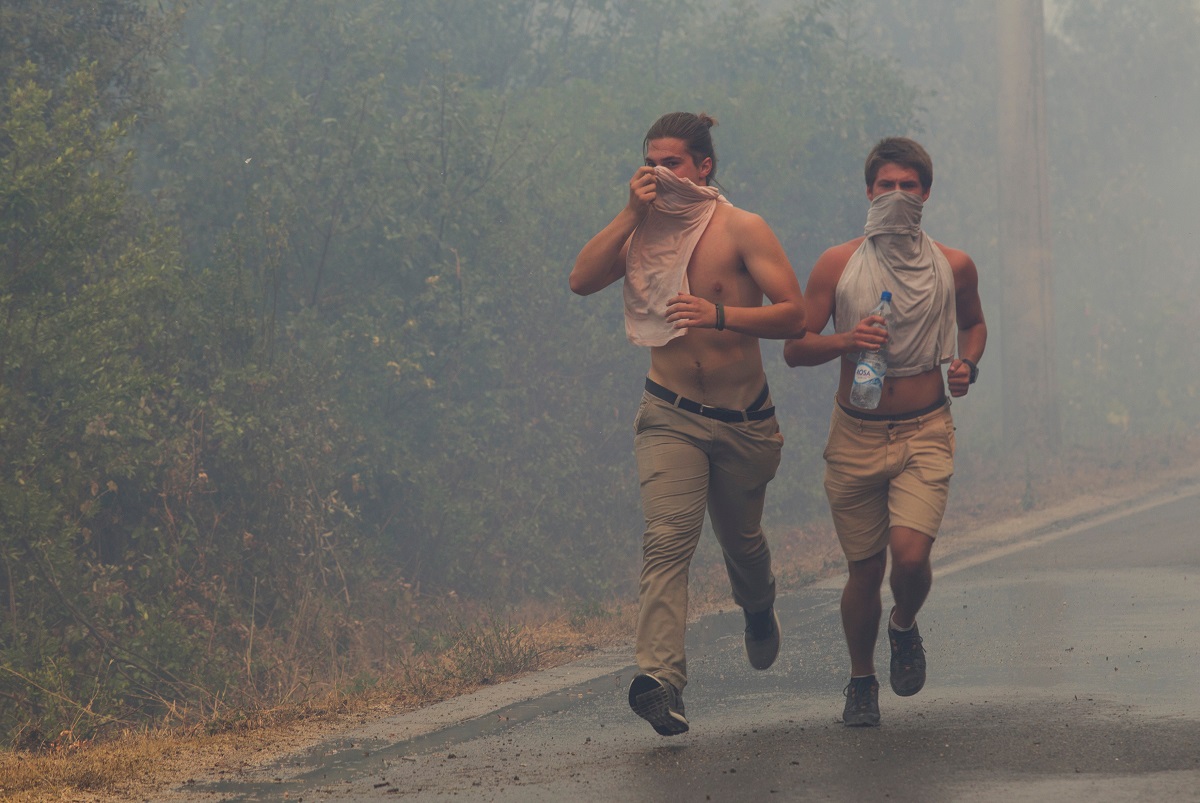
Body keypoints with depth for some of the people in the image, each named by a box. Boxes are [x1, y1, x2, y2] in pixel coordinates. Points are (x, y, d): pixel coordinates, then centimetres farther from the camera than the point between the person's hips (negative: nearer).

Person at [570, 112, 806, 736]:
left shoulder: (741, 229, -9)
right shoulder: (643, 230, 2)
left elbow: (795, 314, -15)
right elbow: (581, 281, -11)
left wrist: (720, 316, -28)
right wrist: (631, 213, -16)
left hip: (743, 420, -1)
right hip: (670, 415, 1)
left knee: (740, 539, 18)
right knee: (667, 538, -18)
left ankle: (759, 609, 53)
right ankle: (659, 678, -30)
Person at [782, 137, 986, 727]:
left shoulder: (953, 268, 3)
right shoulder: (838, 265, -1)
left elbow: (973, 323, 24)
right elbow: (794, 347, 0)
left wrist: (967, 364, 2)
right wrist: (845, 340, -19)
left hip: (925, 433, 0)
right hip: (856, 435, 0)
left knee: (911, 555, -18)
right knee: (865, 569, 5)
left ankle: (904, 627, 16)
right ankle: (861, 681, 28)